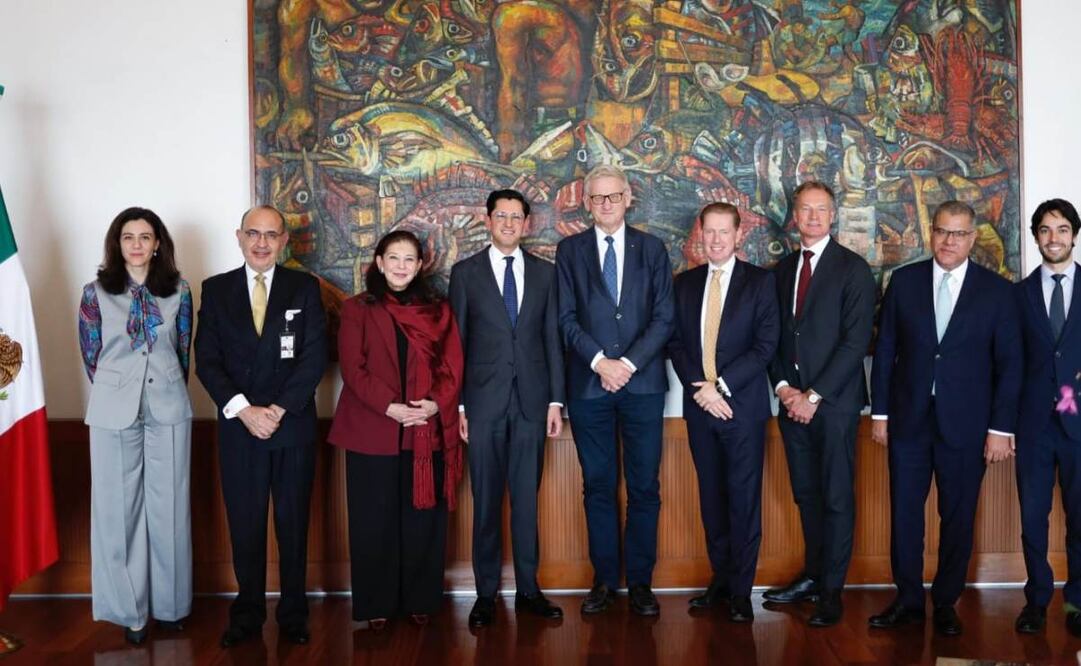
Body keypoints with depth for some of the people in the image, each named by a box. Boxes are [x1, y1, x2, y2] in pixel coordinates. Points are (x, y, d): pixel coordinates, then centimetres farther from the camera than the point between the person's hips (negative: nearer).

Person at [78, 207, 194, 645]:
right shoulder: (96, 292, 0)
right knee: (120, 509, 4)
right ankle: (130, 609, 15)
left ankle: (170, 604, 19)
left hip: (168, 410, 1)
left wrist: (167, 390, 9)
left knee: (168, 508, 6)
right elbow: (92, 356, 6)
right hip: (115, 412, -1)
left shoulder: (178, 291, 3)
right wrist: (118, 392, 9)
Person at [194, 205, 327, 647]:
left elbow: (315, 356, -5)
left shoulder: (304, 287, 3)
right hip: (238, 426, 1)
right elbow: (206, 360, -1)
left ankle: (293, 614, 20)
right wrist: (243, 410, -13)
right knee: (244, 525, 7)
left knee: (293, 523, 8)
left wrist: (277, 410, -13)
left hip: (293, 425, -1)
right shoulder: (216, 289, 5)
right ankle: (247, 615, 20)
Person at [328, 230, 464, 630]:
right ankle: (376, 604, 15)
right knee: (375, 521, 4)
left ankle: (420, 600, 18)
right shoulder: (357, 310, 6)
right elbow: (353, 369, -4)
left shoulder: (438, 311, 12)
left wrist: (434, 404, -13)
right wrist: (390, 407, -16)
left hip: (428, 432, 2)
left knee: (423, 519, 5)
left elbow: (453, 368, 5)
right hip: (373, 432, -1)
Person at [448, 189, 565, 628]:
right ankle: (486, 593, 14)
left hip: (531, 401, 1)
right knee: (486, 501, 4)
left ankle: (528, 590, 17)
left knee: (527, 498, 7)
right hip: (484, 401, -1)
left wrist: (556, 400, 3)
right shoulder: (466, 272, 5)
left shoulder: (545, 272, 9)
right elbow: (456, 342, 3)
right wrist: (457, 403, -2)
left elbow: (552, 338, 8)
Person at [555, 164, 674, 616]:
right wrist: (599, 361, -12)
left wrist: (629, 363, -10)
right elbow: (567, 319, 1)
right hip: (588, 385, 0)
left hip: (643, 383, 0)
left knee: (644, 487, 3)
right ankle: (604, 579, 17)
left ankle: (640, 582, 14)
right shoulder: (570, 250, 8)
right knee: (598, 486, 7)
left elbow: (664, 317, 2)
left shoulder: (652, 249, 8)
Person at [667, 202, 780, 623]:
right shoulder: (685, 283, 11)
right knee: (711, 497, 10)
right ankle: (720, 579, 21)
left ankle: (740, 591, 8)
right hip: (699, 404, 4)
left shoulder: (760, 281, 0)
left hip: (743, 404, -3)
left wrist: (721, 385, -13)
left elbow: (765, 345, -7)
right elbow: (675, 343, 7)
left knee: (744, 499, 0)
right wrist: (699, 387, -7)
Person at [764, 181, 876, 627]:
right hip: (792, 400, 5)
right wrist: (783, 387, -2)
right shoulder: (783, 269, 13)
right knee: (805, 494, 12)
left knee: (836, 497, 1)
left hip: (833, 401, -5)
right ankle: (812, 576, 23)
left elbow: (856, 340, -11)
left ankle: (832, 591, 9)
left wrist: (814, 395, -13)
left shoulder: (853, 269, -4)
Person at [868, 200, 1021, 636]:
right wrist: (880, 412, 2)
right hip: (909, 420, 1)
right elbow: (885, 351, 5)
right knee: (904, 514, 6)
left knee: (958, 518, 8)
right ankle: (908, 601, 21)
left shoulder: (997, 290, 0)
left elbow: (1009, 364, 0)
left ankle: (945, 603, 24)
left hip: (965, 425, -1)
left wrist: (1000, 428, -5)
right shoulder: (904, 281, 3)